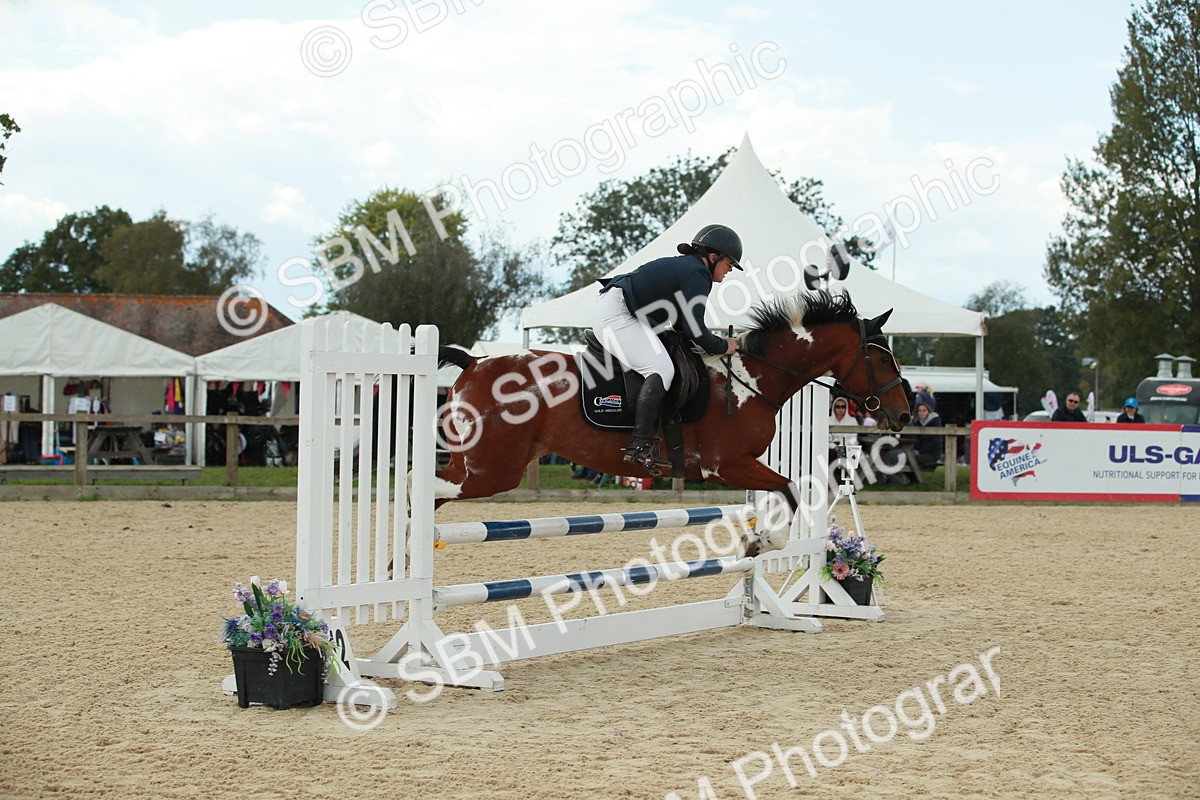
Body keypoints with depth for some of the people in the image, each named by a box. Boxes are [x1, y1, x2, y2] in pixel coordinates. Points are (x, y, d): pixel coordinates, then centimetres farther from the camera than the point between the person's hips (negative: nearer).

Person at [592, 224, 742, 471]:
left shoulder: (684, 267, 22)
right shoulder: (696, 274, -10)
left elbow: (681, 324, 25)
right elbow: (693, 329, -14)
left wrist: (715, 344, 16)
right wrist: (722, 347, 2)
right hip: (618, 313, -11)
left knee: (661, 368, 12)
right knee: (661, 370, -19)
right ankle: (639, 446, -25)